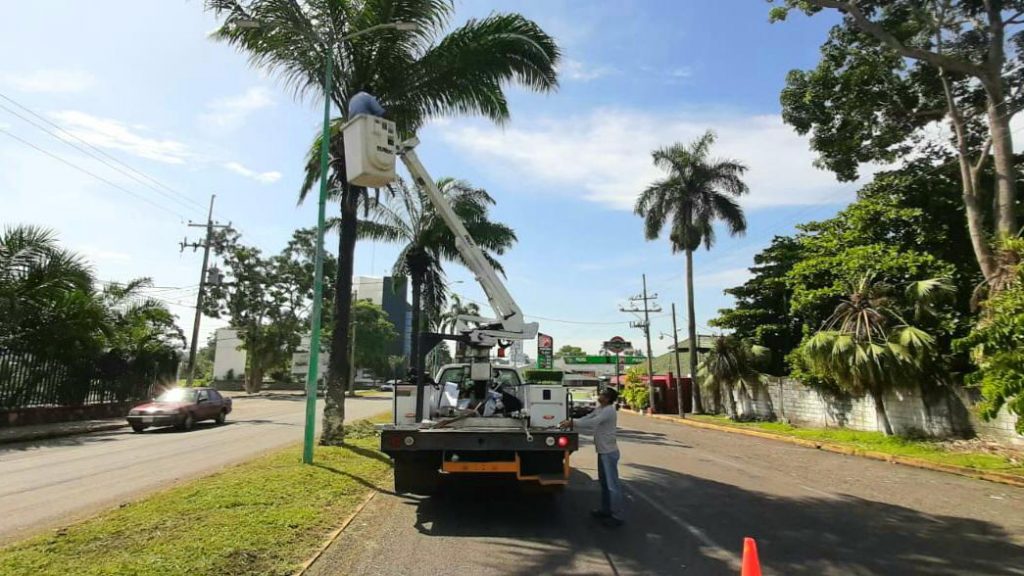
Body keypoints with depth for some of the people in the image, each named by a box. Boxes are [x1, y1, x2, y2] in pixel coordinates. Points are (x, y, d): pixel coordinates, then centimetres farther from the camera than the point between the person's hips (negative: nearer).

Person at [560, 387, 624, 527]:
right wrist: (571, 423, -3)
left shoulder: (609, 410, -20)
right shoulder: (599, 409, 10)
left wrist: (572, 423, -26)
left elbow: (592, 422, -28)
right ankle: (605, 510, 31)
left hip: (609, 452, -10)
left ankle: (616, 516, 4)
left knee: (612, 484, -3)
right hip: (603, 451, 10)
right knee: (604, 482, 19)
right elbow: (587, 418, 11)